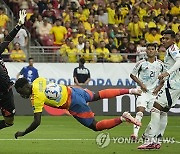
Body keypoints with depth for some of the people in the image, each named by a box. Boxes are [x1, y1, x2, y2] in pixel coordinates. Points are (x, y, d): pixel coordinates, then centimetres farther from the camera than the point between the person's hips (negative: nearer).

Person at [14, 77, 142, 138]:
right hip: (71, 90, 8)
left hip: (74, 105, -8)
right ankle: (129, 91, 38)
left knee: (96, 126, 4)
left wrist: (23, 133, -17)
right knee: (97, 95, 31)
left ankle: (123, 119, -10)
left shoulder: (37, 98, -23)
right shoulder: (38, 80, -4)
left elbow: (37, 122, -26)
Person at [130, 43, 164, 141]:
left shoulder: (160, 64, 3)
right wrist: (141, 84, -5)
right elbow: (132, 74, 5)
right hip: (143, 91, -3)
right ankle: (135, 133, -26)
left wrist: (159, 87, 1)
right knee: (140, 111, -19)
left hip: (154, 92, 3)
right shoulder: (141, 63, -5)